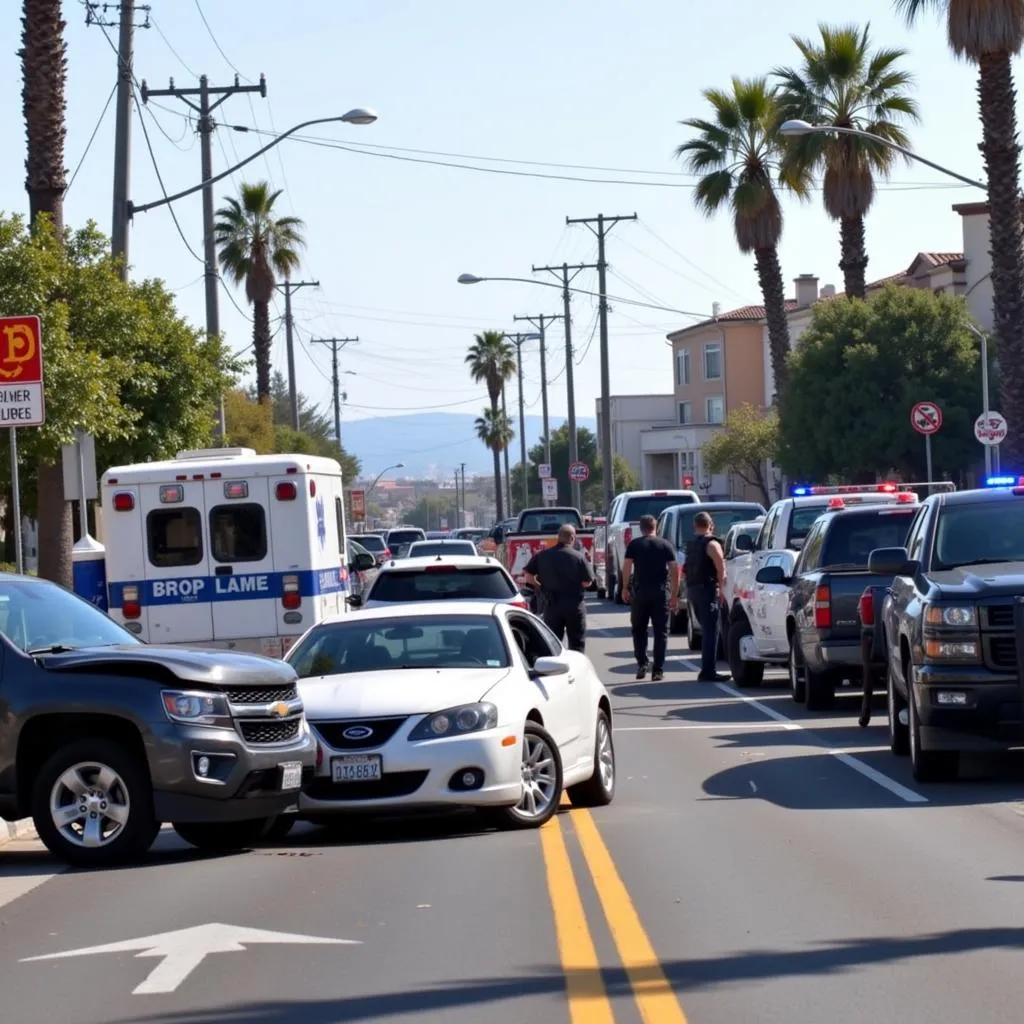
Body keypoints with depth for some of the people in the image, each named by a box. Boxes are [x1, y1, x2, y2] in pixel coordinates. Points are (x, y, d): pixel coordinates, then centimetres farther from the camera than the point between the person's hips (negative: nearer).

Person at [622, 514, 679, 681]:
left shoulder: (634, 545, 2)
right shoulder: (666, 545, 4)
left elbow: (626, 567, -7)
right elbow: (674, 569, -1)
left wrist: (625, 588, 3)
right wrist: (674, 595, 1)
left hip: (640, 590, 0)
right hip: (661, 592, 0)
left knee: (639, 629, 14)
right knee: (661, 631, 5)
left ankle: (642, 664, 0)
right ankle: (658, 670, 0)